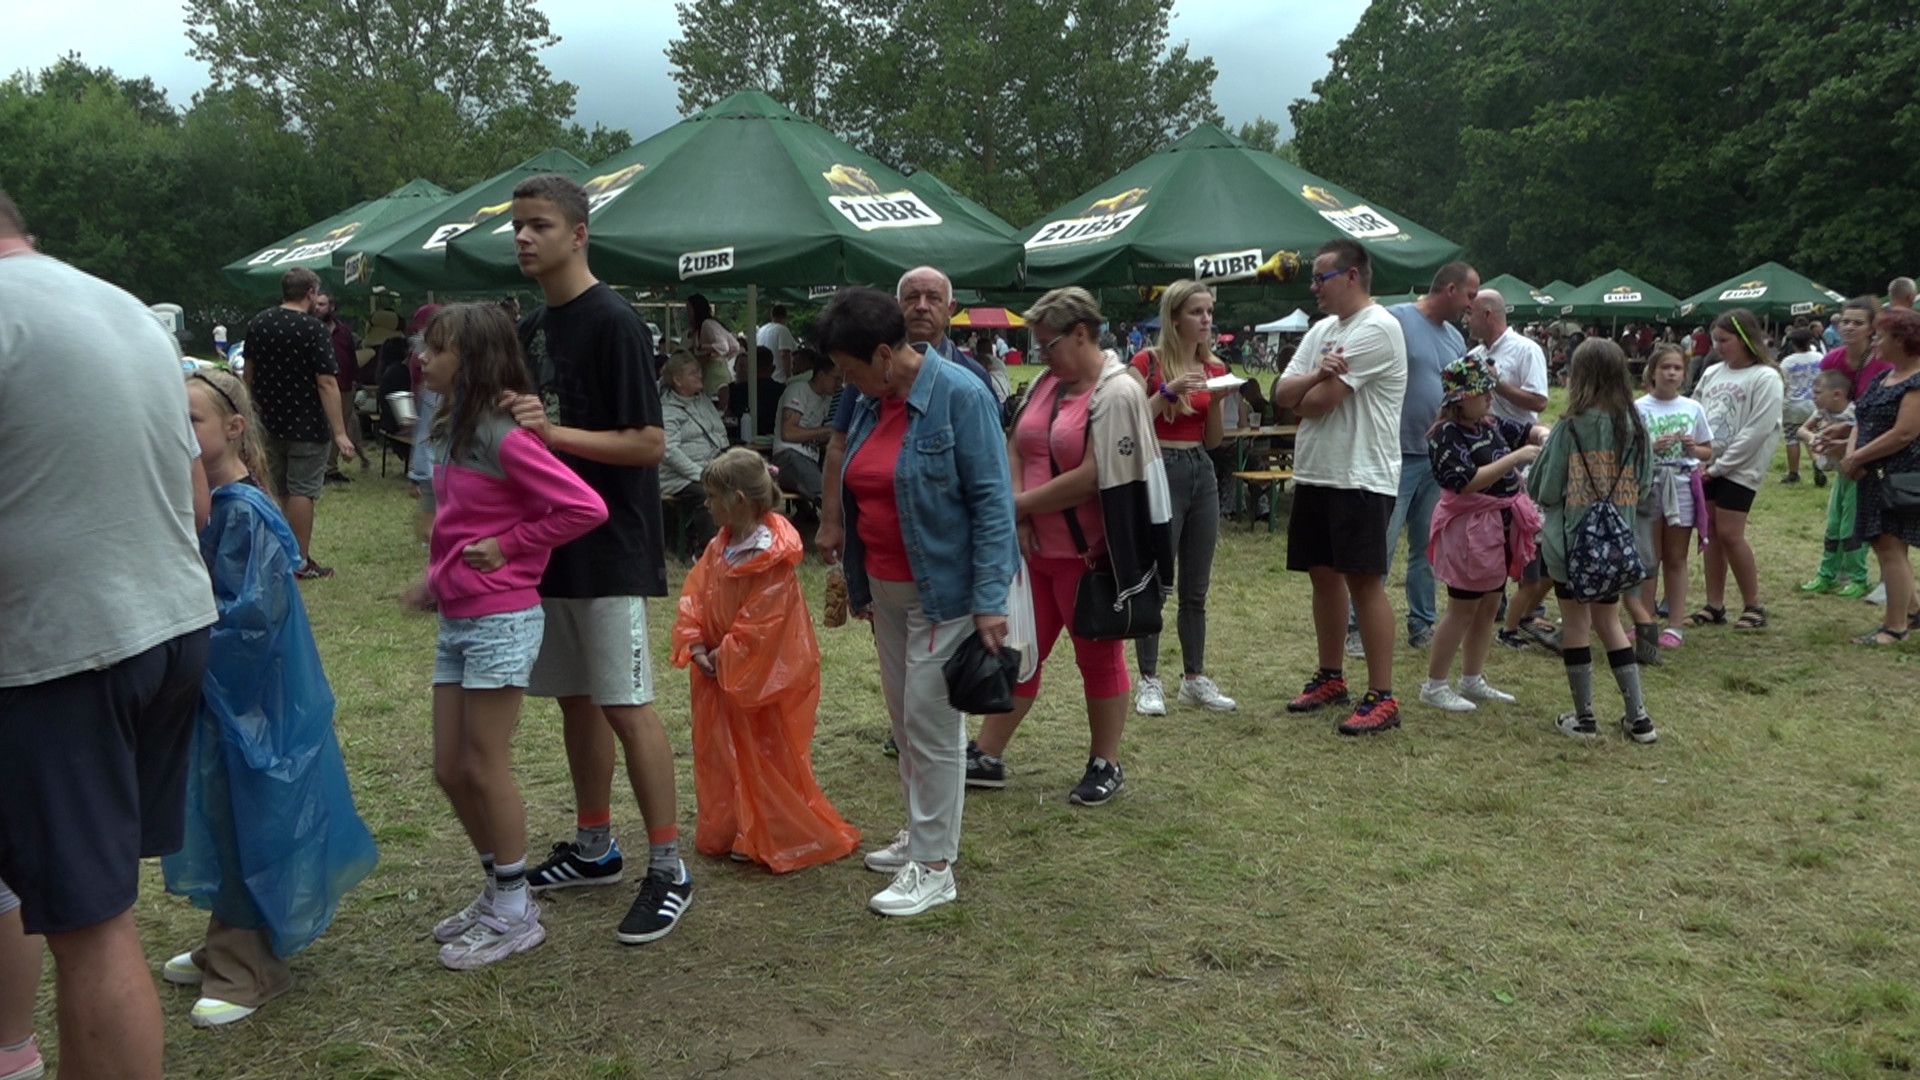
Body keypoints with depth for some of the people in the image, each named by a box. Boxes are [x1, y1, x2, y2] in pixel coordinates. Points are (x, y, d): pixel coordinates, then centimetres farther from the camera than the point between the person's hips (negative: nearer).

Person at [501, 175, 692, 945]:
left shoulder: (614, 324, -12)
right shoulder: (530, 329, 13)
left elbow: (649, 443, -17)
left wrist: (554, 433, -26)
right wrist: (511, 427, -1)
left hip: (609, 549, -8)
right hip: (551, 543, 8)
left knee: (625, 705, -6)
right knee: (575, 698, 14)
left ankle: (668, 868, 3)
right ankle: (593, 848, 27)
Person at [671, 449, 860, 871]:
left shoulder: (773, 559, -22)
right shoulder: (719, 546, 3)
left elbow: (760, 623, -23)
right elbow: (695, 593, 3)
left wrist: (725, 657, -17)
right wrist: (695, 643, -9)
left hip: (765, 674, -8)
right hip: (720, 673, 8)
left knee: (768, 756, 3)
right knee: (721, 753, 15)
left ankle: (781, 838, 17)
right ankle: (727, 832, 29)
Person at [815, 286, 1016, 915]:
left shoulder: (960, 396, -16)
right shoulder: (872, 403, 7)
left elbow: (990, 501, -18)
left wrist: (990, 601, -21)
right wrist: (858, 583, 18)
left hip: (942, 590, -8)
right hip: (886, 589, 8)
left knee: (932, 724, -2)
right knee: (903, 719, 16)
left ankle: (934, 867, 9)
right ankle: (921, 834, 32)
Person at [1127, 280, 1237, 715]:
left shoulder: (1214, 367, 10)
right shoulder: (1148, 361, -6)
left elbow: (1214, 440, 12)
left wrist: (1217, 400, -5)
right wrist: (1169, 392, -21)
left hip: (1201, 472, 6)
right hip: (1159, 470, -6)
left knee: (1196, 587, 11)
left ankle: (1195, 678, 19)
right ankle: (1148, 680, 7)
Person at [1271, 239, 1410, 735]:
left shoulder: (1376, 329, -13)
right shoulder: (1323, 330, 16)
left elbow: (1319, 401, -19)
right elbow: (1281, 393, 6)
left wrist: (1301, 393, 3)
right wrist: (1317, 377, -13)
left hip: (1361, 479, -9)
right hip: (1313, 473, 9)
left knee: (1364, 581, -8)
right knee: (1323, 574, 15)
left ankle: (1382, 697, -3)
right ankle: (1331, 677, 27)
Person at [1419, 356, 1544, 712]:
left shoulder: (1491, 425, 6)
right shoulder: (1446, 436, -18)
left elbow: (1529, 430, 20)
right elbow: (1467, 482, -27)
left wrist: (1543, 435, -4)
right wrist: (1515, 458, -28)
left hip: (1501, 526, 9)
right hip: (1470, 530, -9)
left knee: (1490, 606, 15)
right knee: (1463, 610, 0)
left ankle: (1473, 680, 27)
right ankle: (1434, 684, 11)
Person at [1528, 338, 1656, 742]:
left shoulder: (1571, 428, -15)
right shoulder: (1635, 428, -1)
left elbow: (1542, 489, -11)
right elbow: (1643, 488, 7)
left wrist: (1543, 443, 5)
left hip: (1571, 542, -5)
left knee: (1576, 625, 6)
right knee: (1610, 623, 16)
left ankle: (1583, 717, 12)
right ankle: (1638, 716, 16)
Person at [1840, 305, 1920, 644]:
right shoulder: (1884, 378, 14)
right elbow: (1863, 421, 15)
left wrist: (1856, 458, -17)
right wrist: (1851, 453, -5)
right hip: (1876, 476, 10)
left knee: (1890, 547, -9)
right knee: (1884, 545, 16)